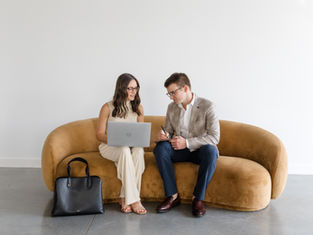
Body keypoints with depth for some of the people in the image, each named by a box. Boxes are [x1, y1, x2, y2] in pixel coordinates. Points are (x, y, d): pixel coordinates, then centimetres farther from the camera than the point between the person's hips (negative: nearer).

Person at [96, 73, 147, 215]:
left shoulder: (138, 108, 9)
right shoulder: (108, 108, -3)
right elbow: (99, 134, -3)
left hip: (132, 146, 3)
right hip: (110, 146, -3)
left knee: (138, 150, -34)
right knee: (125, 150, -38)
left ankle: (124, 198, -29)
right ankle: (133, 200, -38)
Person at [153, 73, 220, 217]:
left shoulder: (206, 106, -11)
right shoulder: (171, 107, 4)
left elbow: (214, 137, -16)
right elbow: (168, 131, 13)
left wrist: (187, 142, -22)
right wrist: (163, 135, -14)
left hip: (200, 150, -4)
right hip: (180, 151, 4)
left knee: (211, 150, -37)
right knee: (160, 148, -25)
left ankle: (198, 198, -23)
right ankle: (173, 196, -20)